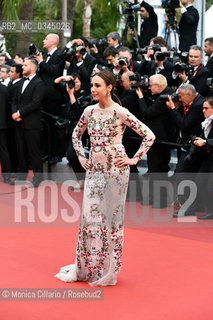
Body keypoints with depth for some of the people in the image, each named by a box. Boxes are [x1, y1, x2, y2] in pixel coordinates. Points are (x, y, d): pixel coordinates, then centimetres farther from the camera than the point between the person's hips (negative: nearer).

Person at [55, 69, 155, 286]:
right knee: (89, 217, 6)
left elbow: (149, 136, -9)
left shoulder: (120, 113, -11)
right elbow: (76, 134, 22)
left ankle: (108, 270, 15)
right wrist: (81, 157, 12)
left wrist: (134, 159, -8)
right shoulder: (89, 111, 4)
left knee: (111, 217, 3)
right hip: (94, 170, 5)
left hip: (115, 170, -5)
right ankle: (85, 267, 18)